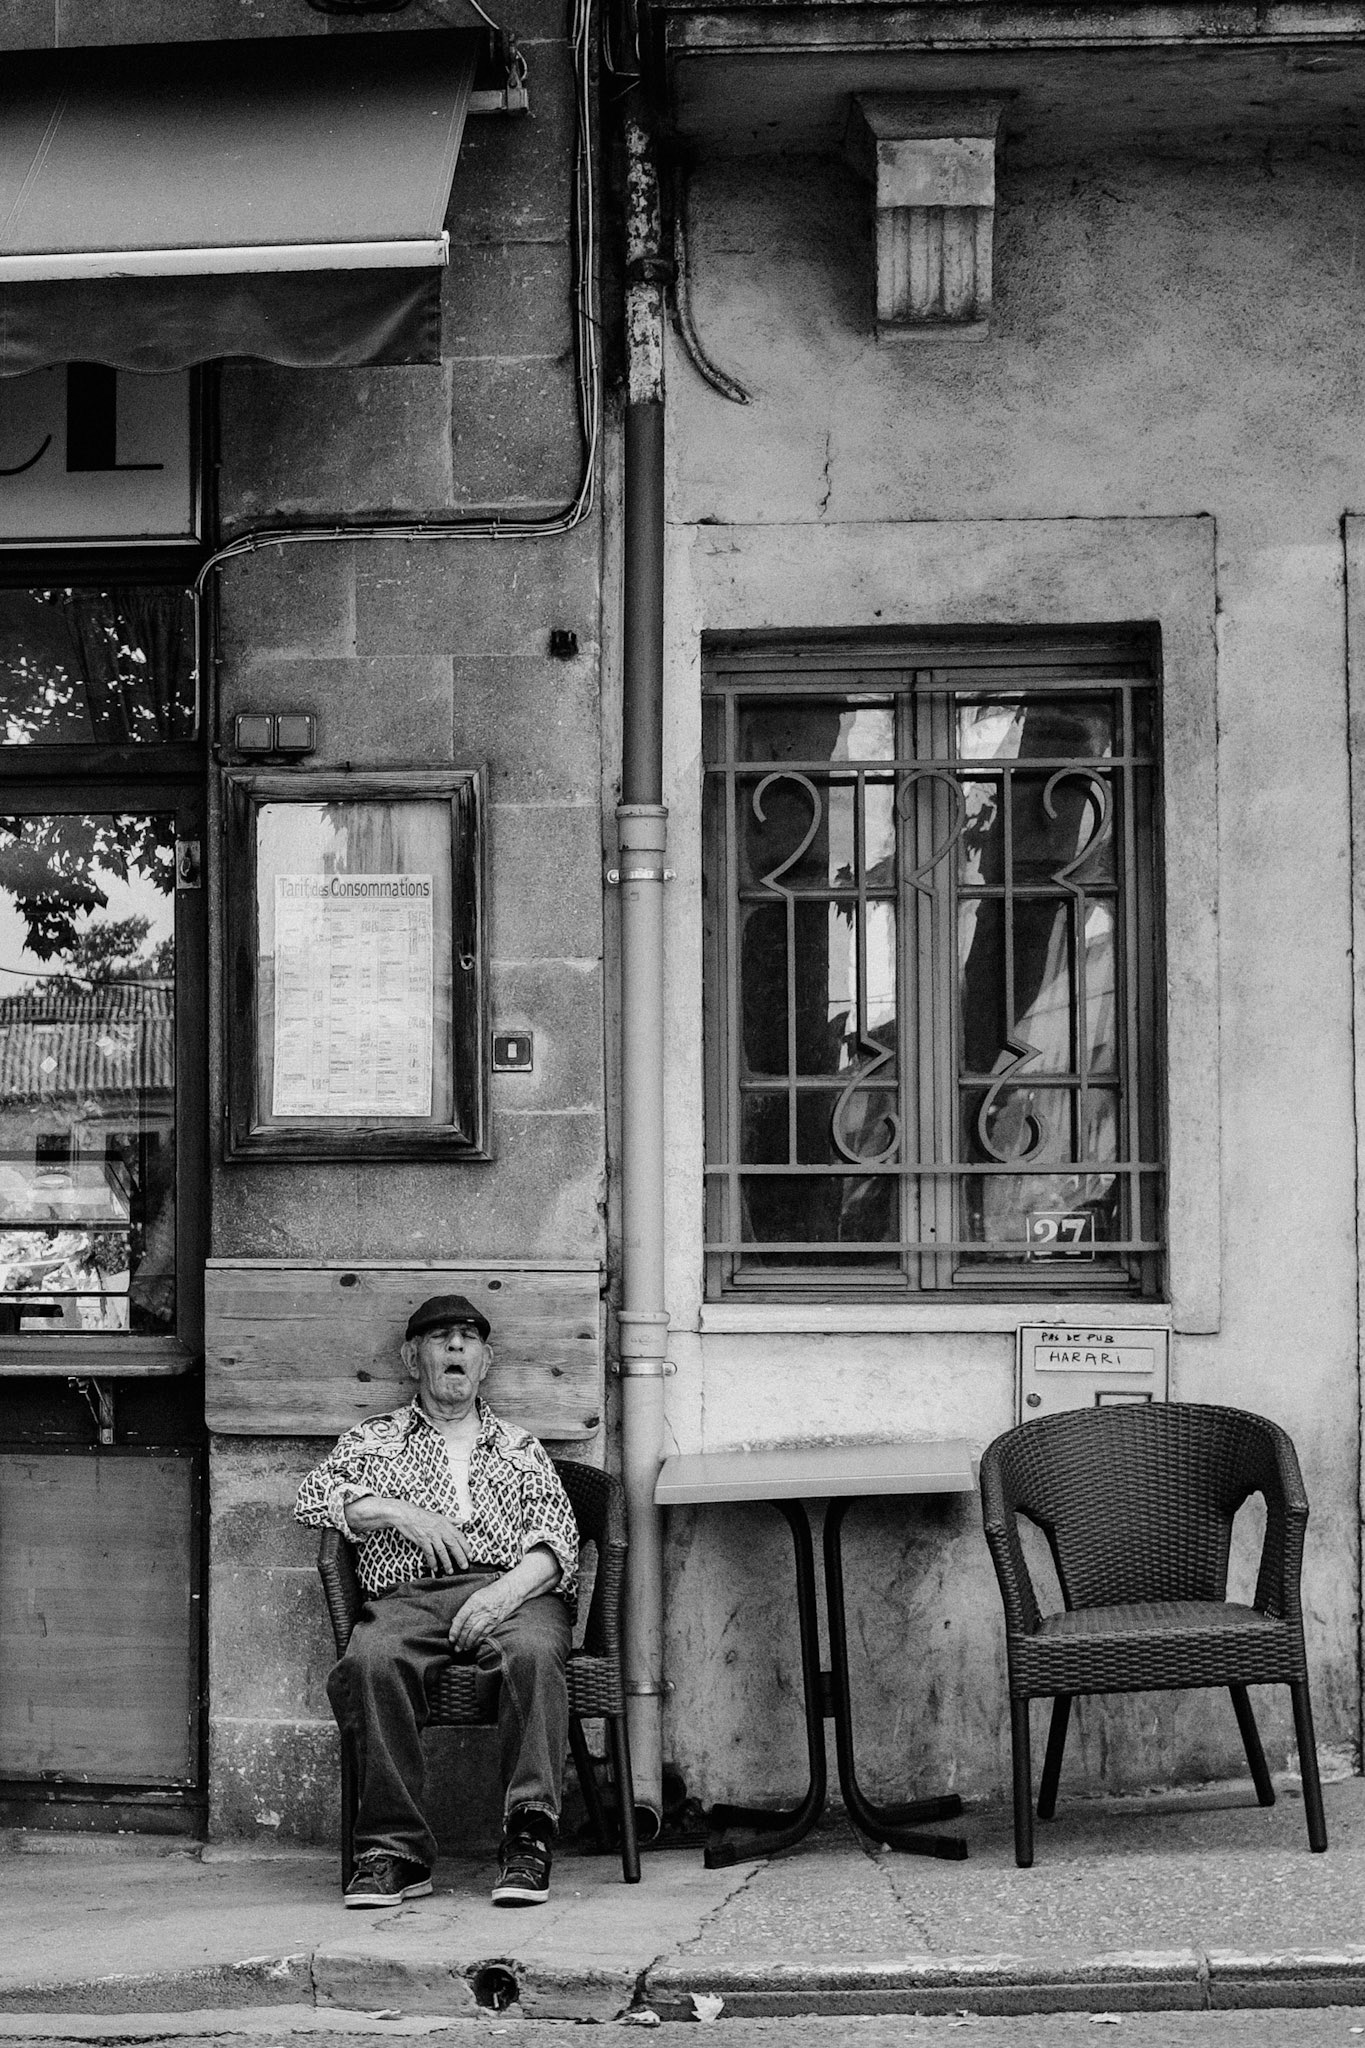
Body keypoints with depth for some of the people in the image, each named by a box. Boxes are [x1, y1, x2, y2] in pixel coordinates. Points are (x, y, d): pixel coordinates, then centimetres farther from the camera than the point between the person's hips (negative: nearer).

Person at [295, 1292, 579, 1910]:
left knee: (532, 1652, -37)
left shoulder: (520, 1449, 26)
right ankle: (394, 1849, -34)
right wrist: (401, 1513, -4)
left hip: (510, 1590, 0)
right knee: (370, 1662, -35)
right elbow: (312, 1498, 10)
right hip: (408, 1594, 0)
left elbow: (557, 1540, 11)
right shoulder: (373, 1439, 27)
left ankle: (528, 1840, -41)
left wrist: (508, 1590, -11)